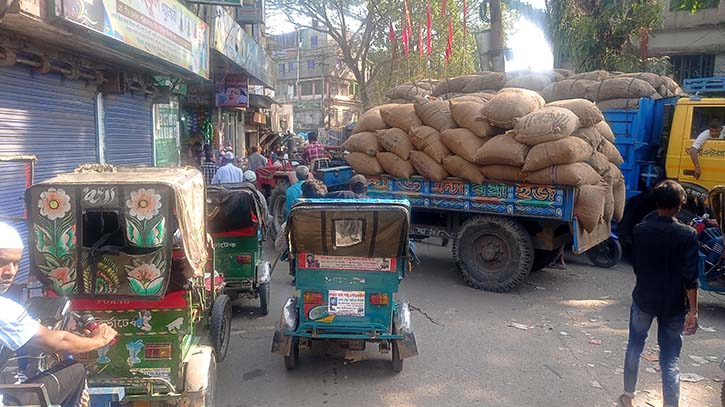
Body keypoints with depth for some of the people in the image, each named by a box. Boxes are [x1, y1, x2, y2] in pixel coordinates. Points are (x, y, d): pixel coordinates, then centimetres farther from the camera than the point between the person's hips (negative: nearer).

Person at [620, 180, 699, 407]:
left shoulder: (640, 230, -6)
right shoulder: (687, 235, -14)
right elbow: (690, 278, -15)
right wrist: (693, 311, -9)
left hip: (643, 299, 2)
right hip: (673, 305, -2)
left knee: (634, 347, 19)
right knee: (671, 358, 6)